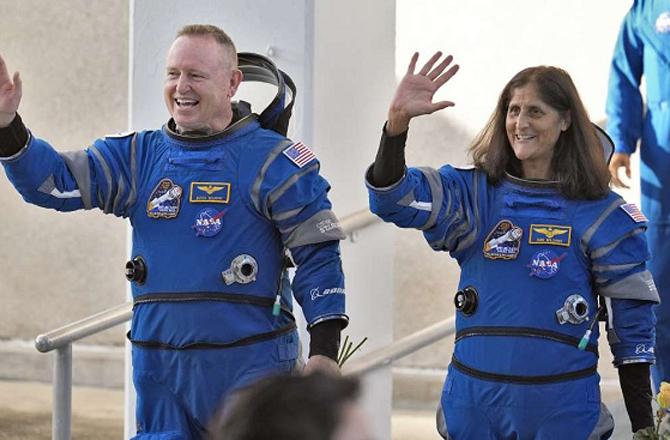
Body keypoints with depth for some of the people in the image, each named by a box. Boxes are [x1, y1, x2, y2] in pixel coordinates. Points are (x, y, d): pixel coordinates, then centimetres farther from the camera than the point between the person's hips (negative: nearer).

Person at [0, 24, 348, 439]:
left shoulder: (272, 160, -3)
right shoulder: (140, 156, 10)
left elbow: (318, 255, -4)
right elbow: (53, 181, 4)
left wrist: (325, 350, -12)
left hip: (249, 362, -5)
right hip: (160, 369, 5)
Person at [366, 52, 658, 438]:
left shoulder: (602, 214, 0)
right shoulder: (475, 194, 5)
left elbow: (633, 325, 2)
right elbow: (393, 198, -12)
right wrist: (398, 119, -29)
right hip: (475, 404, 2)